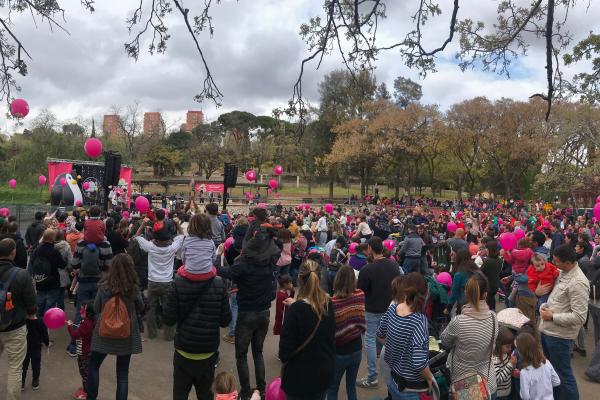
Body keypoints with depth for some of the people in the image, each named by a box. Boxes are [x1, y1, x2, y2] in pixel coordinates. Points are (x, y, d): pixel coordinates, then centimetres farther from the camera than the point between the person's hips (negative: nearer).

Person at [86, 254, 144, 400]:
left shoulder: (104, 287, -11)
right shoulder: (133, 289, -13)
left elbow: (96, 308, 2)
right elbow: (140, 308, 3)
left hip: (104, 333, 1)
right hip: (126, 335, 0)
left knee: (93, 366, 23)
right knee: (123, 373, 11)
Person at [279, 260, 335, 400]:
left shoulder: (297, 309, -23)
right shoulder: (328, 304, -6)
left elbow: (285, 349, -21)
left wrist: (284, 356, 2)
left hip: (300, 377, -5)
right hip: (325, 372, 5)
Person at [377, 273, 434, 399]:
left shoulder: (392, 308, -11)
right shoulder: (419, 320, -28)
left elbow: (380, 334, 7)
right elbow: (418, 363, -32)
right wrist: (430, 378, -14)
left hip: (394, 378, 5)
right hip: (412, 388, -5)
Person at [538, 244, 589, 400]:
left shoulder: (578, 283, -22)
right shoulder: (561, 273, 3)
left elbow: (579, 317, -24)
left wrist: (552, 316, -17)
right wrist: (540, 294, 1)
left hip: (559, 335, -9)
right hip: (546, 329, 9)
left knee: (563, 374, 6)